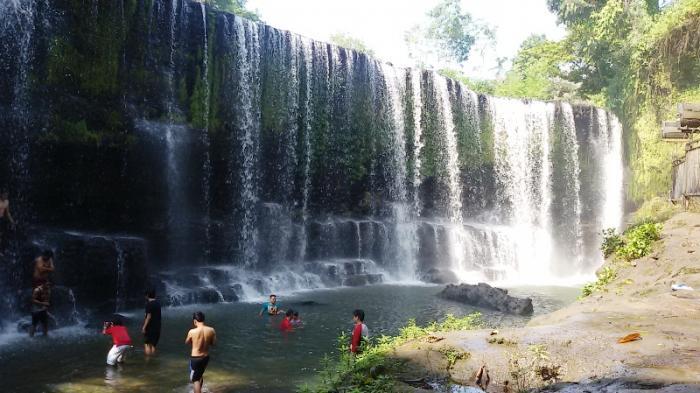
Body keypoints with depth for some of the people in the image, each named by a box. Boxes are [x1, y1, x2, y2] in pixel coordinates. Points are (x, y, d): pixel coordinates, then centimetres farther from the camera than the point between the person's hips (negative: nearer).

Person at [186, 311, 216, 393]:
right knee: (200, 375, 29)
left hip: (195, 358, -5)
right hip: (206, 357, 5)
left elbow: (187, 342, 1)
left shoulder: (192, 332, -19)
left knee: (195, 379, 7)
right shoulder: (211, 330, -10)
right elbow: (213, 343, 3)